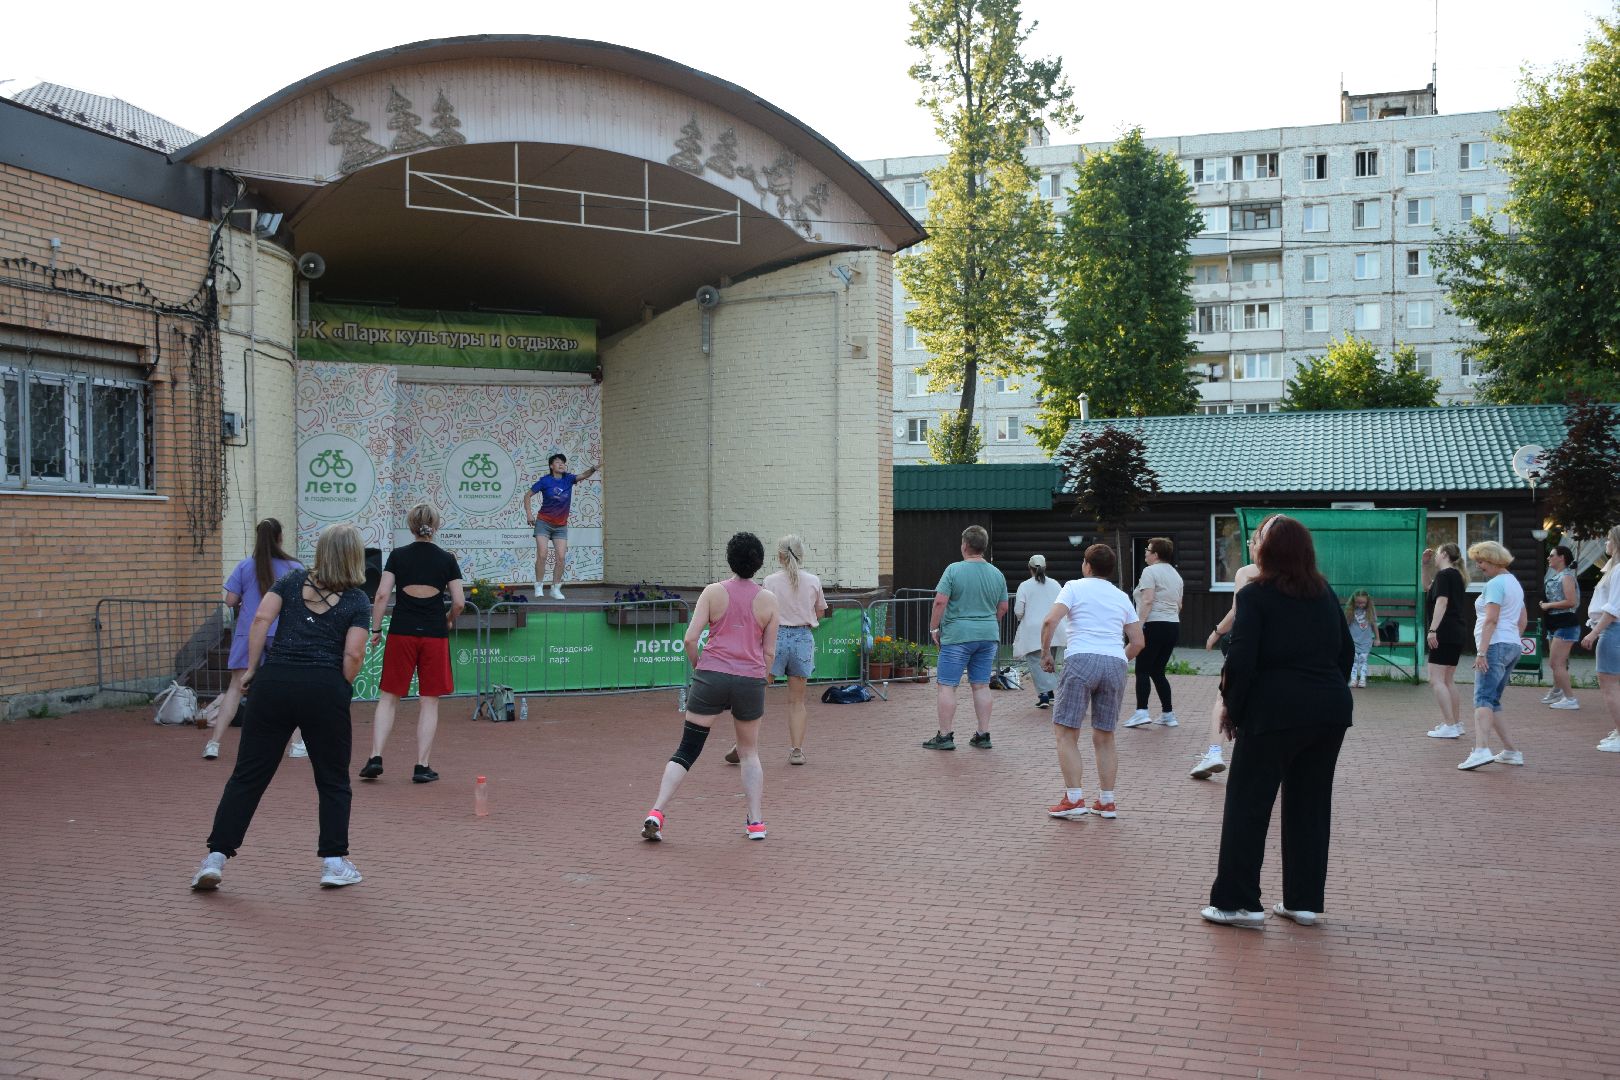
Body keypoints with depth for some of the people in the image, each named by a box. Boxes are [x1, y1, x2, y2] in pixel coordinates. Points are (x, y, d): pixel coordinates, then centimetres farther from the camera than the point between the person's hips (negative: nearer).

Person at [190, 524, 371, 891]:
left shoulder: (293, 580, 12)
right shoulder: (356, 600, 4)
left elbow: (261, 618, -1)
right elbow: (353, 655, -7)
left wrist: (252, 669, 4)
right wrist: (341, 690, 8)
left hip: (274, 681, 2)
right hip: (325, 689, -2)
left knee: (248, 775, 8)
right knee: (333, 781, 12)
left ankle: (216, 857, 5)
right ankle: (334, 862, 12)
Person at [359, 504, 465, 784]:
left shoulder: (398, 556, 1)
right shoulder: (447, 559, 1)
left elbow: (382, 595, -5)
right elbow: (459, 601, -1)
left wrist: (375, 629, 3)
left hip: (401, 633, 1)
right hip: (435, 635, 0)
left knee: (388, 698, 11)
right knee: (429, 702, 5)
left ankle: (375, 758, 3)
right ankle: (422, 766, 5)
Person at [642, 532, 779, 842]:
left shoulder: (713, 592, 0)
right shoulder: (769, 599, 3)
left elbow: (691, 638, -5)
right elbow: (769, 652, 6)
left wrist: (698, 667, 12)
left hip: (711, 677, -1)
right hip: (751, 681, 1)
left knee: (686, 750, 5)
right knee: (749, 752, 18)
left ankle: (656, 813, -6)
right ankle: (756, 821, 14)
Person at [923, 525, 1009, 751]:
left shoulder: (954, 570, -9)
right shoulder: (997, 574, 6)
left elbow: (940, 601, -14)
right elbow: (1003, 608, 12)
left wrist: (934, 628, -3)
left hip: (957, 635, -5)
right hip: (988, 636, 5)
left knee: (947, 686, 2)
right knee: (981, 685, 11)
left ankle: (945, 735, 1)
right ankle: (983, 735, 12)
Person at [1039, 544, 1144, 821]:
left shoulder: (1075, 587, 7)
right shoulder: (1122, 597, 20)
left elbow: (1050, 621, -8)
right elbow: (1138, 642, 18)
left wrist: (1045, 653, 3)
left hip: (1081, 660, -5)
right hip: (1115, 663, 5)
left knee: (1066, 733, 1)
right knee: (1104, 737, 13)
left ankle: (1074, 799, -7)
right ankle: (1106, 802, 13)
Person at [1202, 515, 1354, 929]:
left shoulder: (1255, 596, -8)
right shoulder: (1325, 594, 10)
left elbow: (1241, 660, -13)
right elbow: (1346, 650, 14)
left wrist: (1232, 708, -3)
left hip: (1275, 711, -6)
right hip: (1331, 711, 6)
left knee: (1248, 806, 3)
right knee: (1311, 806, 14)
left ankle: (1237, 902, 4)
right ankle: (1304, 901, 19)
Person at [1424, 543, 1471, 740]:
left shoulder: (1444, 575, -8)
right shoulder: (1457, 576, 19)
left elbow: (1441, 602, -20)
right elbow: (1428, 587, 33)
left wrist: (1432, 630, -25)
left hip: (1443, 634, -10)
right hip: (1457, 635, 10)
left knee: (1436, 679, -11)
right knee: (1448, 680, 17)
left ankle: (1450, 726, -17)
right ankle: (1457, 723, 20)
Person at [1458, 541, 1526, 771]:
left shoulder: (1495, 583, -9)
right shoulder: (1514, 583, 21)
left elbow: (1491, 620, -19)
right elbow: (1522, 622, 26)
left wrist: (1481, 652, -22)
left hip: (1496, 646, -10)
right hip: (1512, 646, 10)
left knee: (1483, 698, -19)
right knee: (1493, 701, 15)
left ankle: (1481, 749, -34)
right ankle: (1510, 751, 15)